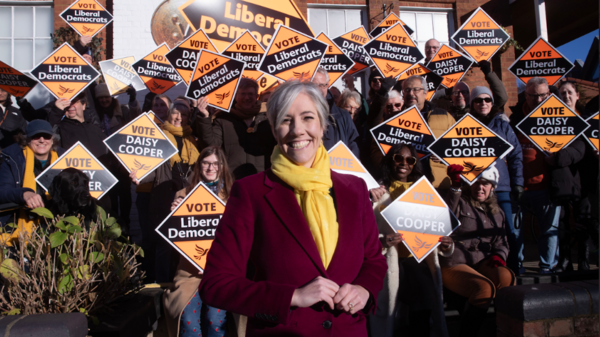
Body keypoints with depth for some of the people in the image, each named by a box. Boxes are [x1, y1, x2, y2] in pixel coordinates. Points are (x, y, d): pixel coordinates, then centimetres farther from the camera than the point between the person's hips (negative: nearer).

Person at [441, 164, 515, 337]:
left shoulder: (497, 213, 23)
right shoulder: (460, 202, 5)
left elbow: (501, 242, 23)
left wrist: (499, 255, 1)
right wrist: (455, 187, -23)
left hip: (482, 263, 5)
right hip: (454, 263, -4)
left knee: (507, 277, -30)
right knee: (485, 287, -32)